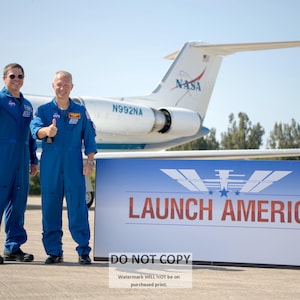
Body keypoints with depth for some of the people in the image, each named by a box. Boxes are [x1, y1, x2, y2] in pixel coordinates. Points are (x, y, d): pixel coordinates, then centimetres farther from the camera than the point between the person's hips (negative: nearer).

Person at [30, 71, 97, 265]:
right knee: (50, 208, 1)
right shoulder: (44, 110, 8)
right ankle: (54, 251, 10)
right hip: (50, 166, 1)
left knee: (78, 208, -4)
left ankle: (84, 251, 2)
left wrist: (90, 161, 0)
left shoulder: (80, 111, 11)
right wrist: (47, 131, -32)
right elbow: (35, 128, -9)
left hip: (74, 166, 0)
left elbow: (89, 137, 10)